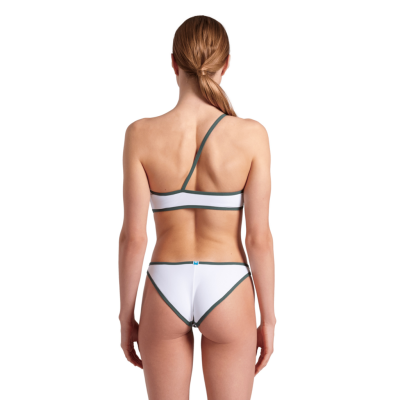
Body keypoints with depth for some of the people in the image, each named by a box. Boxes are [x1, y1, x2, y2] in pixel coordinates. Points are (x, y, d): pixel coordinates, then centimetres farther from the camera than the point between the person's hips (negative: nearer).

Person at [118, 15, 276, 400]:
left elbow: (133, 237, -8)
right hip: (226, 295, -1)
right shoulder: (251, 135, -13)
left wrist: (126, 317, 5)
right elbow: (259, 237, -10)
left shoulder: (141, 134, -11)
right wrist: (268, 319, 2)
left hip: (165, 293, 1)